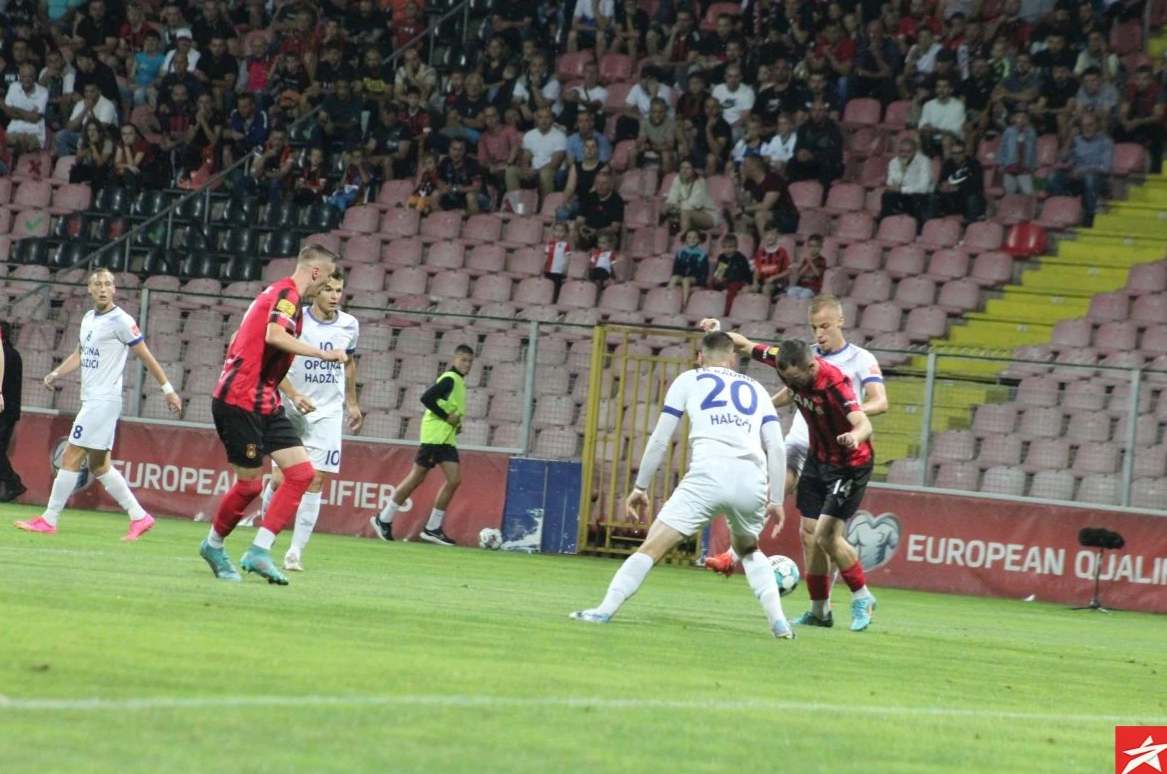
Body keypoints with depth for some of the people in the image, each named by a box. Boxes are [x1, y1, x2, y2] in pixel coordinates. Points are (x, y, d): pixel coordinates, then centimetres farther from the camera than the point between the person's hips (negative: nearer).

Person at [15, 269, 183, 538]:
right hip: (91, 401, 9)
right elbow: (80, 355, 25)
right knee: (98, 465, 10)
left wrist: (168, 389, -7)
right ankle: (139, 517, 14)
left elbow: (146, 356, -8)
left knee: (71, 458, -8)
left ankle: (49, 520, -3)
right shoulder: (88, 318, 14)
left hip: (104, 401, -9)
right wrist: (56, 373, 8)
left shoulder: (121, 321, -10)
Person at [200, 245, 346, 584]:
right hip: (240, 401, -10)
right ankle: (214, 544, 22)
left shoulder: (278, 293, 18)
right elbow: (275, 335, -31)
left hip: (264, 404, 10)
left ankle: (259, 551, -3)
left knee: (302, 473, -2)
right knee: (250, 484, -2)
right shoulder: (287, 294, -11)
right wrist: (323, 353, -29)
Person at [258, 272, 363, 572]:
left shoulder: (349, 326, 3)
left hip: (328, 413, 3)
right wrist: (294, 395, -23)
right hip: (291, 410, -3)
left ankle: (296, 550, -3)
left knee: (315, 480, -7)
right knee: (280, 478, -7)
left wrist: (352, 402, 23)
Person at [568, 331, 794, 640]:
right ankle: (778, 621, 16)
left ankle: (604, 611, -11)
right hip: (752, 482, 3)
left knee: (652, 547, -1)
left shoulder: (688, 381, 21)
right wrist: (776, 500, 20)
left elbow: (659, 440, 15)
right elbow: (777, 448, 17)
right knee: (749, 550, 29)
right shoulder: (755, 389, 27)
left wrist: (640, 487, 21)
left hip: (707, 475, -3)